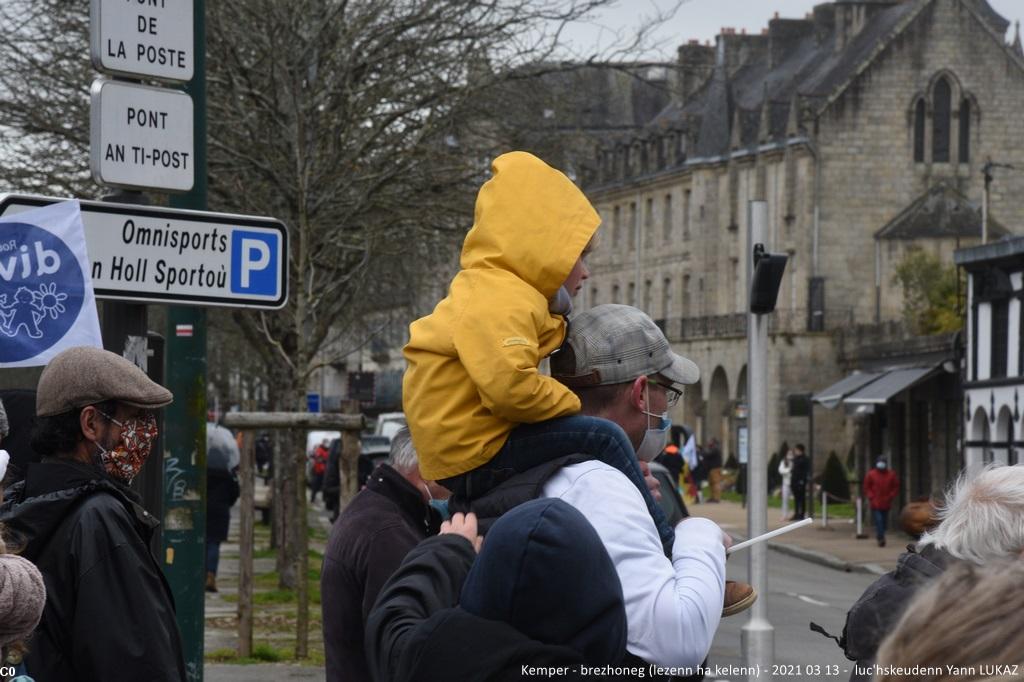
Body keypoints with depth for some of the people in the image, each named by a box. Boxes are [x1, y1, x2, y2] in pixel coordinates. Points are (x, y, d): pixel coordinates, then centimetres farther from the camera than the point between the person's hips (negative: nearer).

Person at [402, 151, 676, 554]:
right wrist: (570, 402, -15)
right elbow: (509, 385, -31)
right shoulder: (501, 300, -17)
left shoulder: (490, 291, 19)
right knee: (601, 438, -17)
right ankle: (669, 550, -11)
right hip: (475, 457, -12)